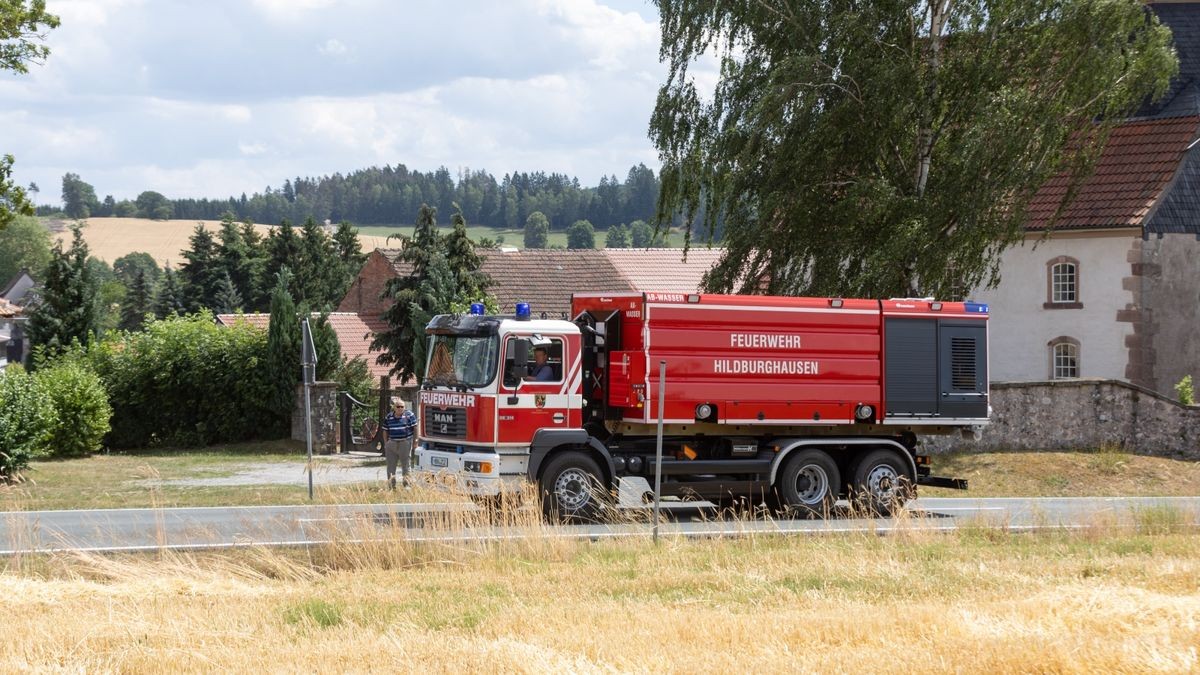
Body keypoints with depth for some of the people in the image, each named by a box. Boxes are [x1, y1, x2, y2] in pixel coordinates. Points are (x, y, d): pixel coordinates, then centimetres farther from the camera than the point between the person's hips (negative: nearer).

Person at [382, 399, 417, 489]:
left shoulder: (409, 415, -1)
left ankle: (407, 485, 10)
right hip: (392, 443, 3)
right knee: (391, 466, 6)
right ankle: (391, 486, 13)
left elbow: (415, 428, 0)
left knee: (405, 465, 2)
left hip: (405, 443, -3)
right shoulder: (388, 417, 7)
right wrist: (386, 444, 8)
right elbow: (385, 431, 12)